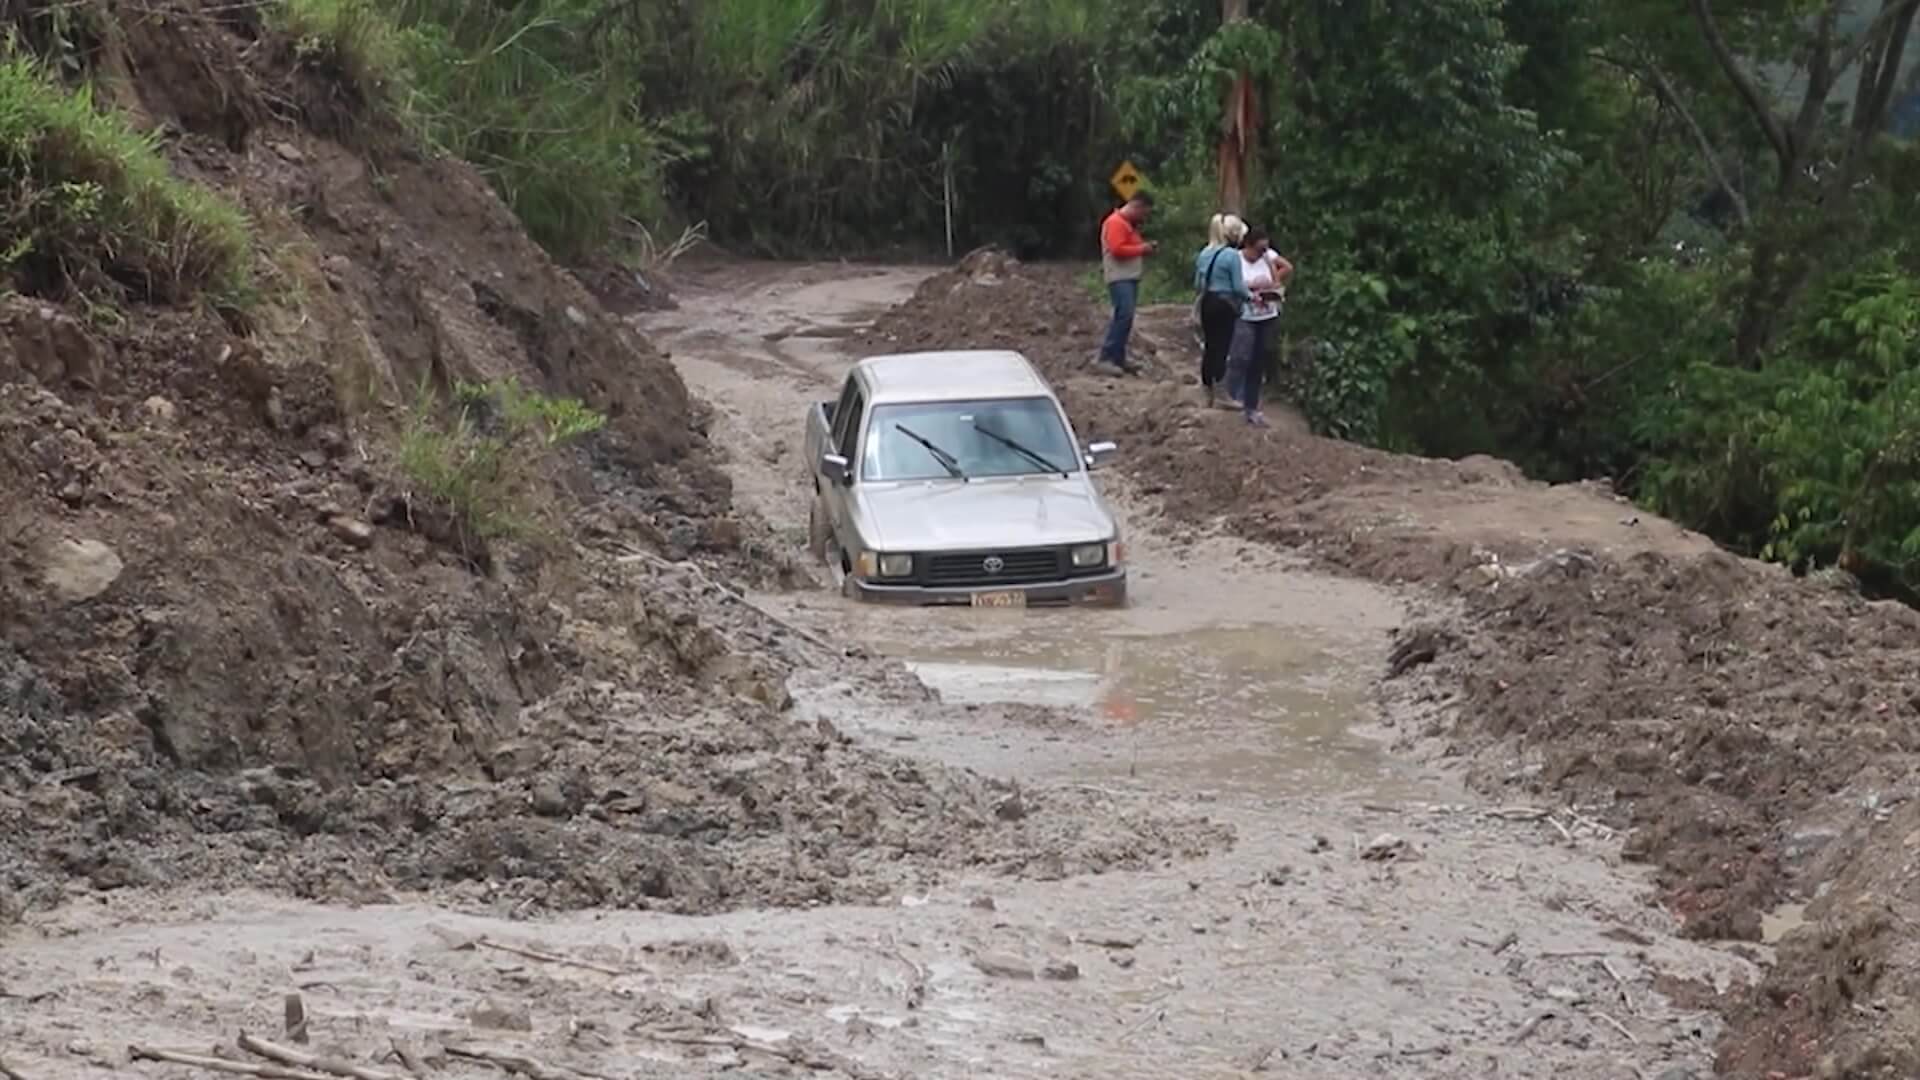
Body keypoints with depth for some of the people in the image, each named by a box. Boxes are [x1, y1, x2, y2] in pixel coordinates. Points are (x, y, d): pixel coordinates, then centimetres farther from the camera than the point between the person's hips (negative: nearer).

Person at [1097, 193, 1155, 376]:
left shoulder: (1130, 224, 22)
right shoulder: (1116, 222, -12)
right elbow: (1118, 249, -22)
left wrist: (1145, 248, 10)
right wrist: (1141, 249, -14)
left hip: (1131, 277, 11)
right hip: (1119, 277, -11)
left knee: (1125, 317, 8)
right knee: (1124, 315, -20)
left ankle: (1118, 359, 11)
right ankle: (1107, 357, -19)